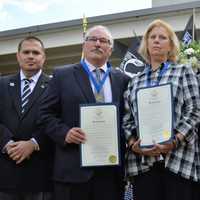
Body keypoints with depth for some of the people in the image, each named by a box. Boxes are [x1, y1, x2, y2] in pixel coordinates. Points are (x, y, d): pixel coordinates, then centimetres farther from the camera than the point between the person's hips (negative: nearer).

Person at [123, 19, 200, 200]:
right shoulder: (135, 81, 16)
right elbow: (127, 119, 12)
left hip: (178, 158, -2)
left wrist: (173, 142, -14)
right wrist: (133, 144, -6)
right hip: (142, 161, 2)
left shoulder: (183, 72, 9)